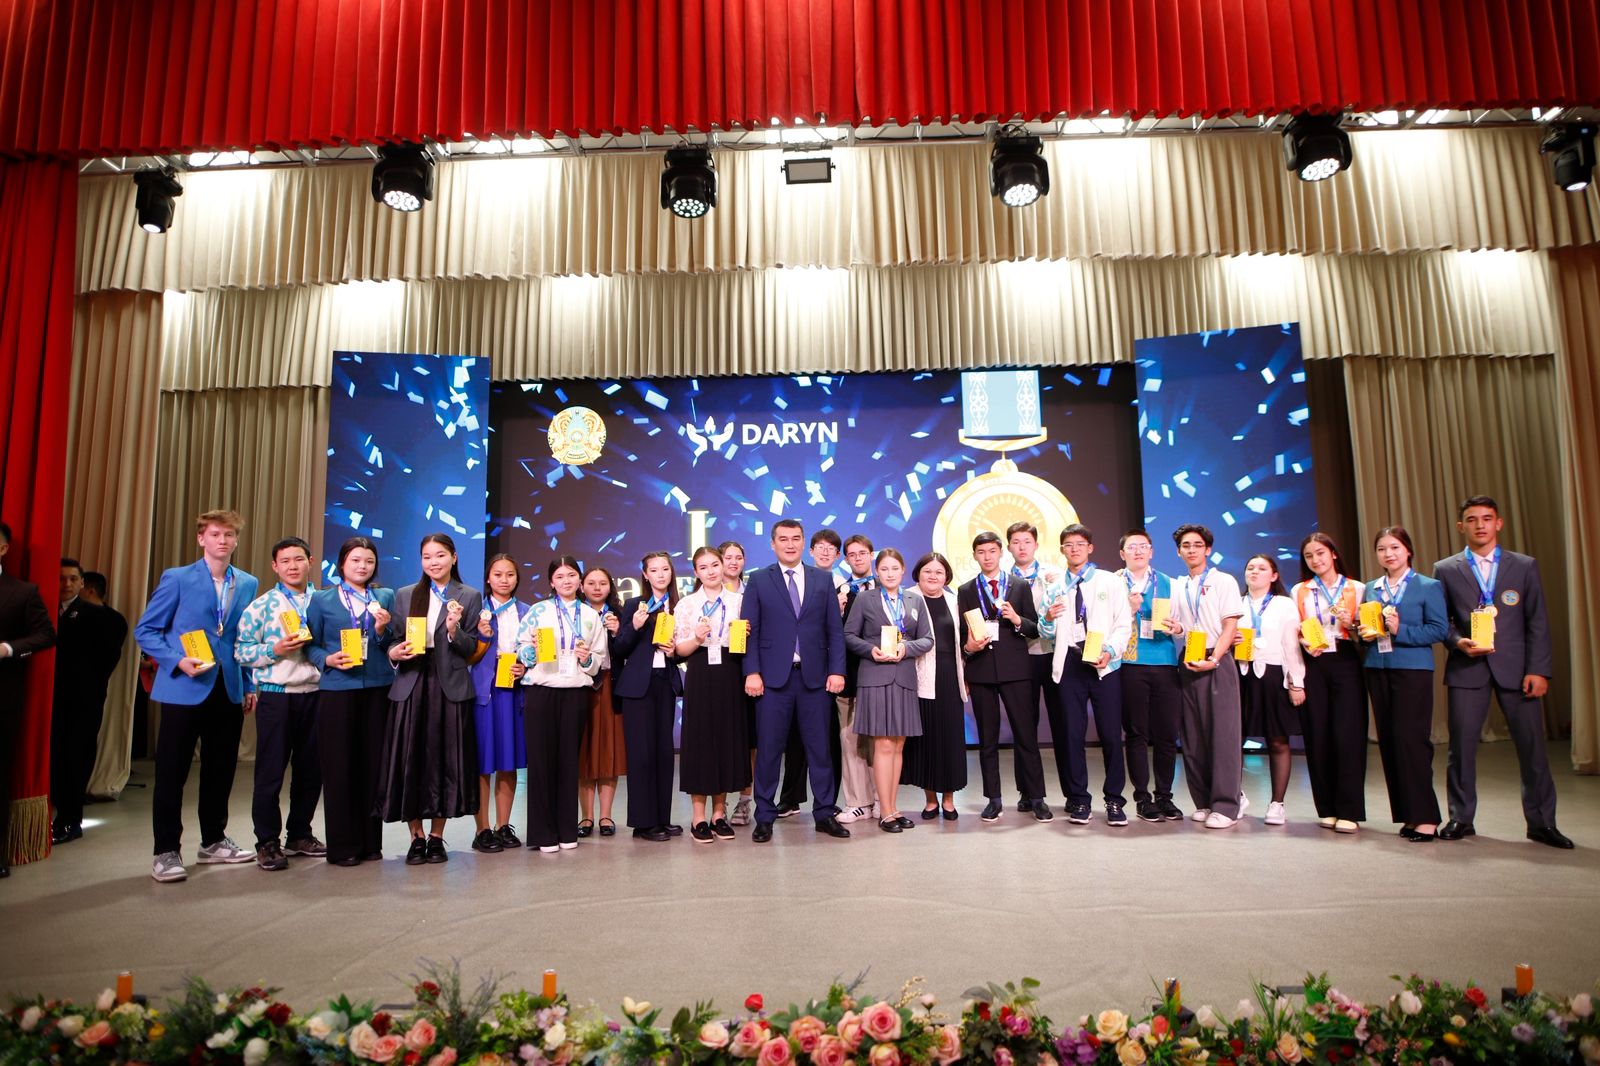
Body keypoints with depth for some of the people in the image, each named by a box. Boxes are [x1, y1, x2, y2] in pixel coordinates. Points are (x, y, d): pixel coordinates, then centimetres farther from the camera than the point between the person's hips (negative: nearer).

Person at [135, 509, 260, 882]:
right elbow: (145, 630, -1)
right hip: (184, 689, -4)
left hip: (229, 691, 4)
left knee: (221, 770, 12)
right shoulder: (177, 579, -3)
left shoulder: (247, 584, 9)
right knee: (172, 772, 2)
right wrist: (178, 661, -16)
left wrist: (250, 686, 9)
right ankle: (166, 851, 13)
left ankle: (213, 841, 25)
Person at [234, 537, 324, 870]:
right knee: (270, 771, 2)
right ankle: (267, 842, 15)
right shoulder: (262, 604, 1)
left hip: (314, 695, 3)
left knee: (311, 769, 9)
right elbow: (242, 650, -3)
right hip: (276, 695, -3)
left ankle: (300, 834, 24)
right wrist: (276, 650, -18)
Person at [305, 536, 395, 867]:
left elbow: (393, 647, 10)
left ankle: (370, 842, 15)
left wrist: (382, 631, -10)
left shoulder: (386, 597, 12)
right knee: (339, 766, 0)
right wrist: (328, 659, -12)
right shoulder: (321, 599, 9)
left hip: (378, 689, 1)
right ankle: (342, 846, 11)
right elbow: (311, 645, 6)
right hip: (337, 690, -1)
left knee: (373, 764, 4)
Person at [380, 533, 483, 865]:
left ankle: (436, 837, 15)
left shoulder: (469, 597, 6)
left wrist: (454, 630, -16)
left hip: (450, 687, -2)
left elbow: (472, 649, 2)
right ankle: (416, 837, 15)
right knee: (410, 760, 1)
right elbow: (393, 640, 13)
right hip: (411, 685, 2)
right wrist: (394, 652, -8)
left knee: (445, 760, 2)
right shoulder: (404, 595, 12)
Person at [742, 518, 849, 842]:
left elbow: (835, 630, 7)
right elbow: (750, 631, 0)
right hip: (774, 676, -1)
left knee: (819, 748, 8)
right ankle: (765, 817, 16)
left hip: (815, 676, 2)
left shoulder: (823, 580, 9)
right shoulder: (758, 581, 5)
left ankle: (824, 813, 20)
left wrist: (837, 670, -2)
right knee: (768, 749, 4)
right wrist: (752, 672, -9)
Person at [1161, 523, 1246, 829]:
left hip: (1217, 661, -5)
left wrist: (1213, 660, -16)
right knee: (1192, 735, 5)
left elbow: (1230, 626, -6)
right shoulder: (1177, 587, 15)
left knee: (1222, 732, -6)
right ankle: (1205, 802, 15)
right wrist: (1174, 628, -5)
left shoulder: (1223, 581, 1)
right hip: (1189, 662, 5)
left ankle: (1226, 804, 1)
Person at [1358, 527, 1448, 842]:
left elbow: (1440, 629, -6)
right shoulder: (1370, 589, 13)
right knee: (1388, 741, 5)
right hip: (1377, 670, 5)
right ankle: (1407, 815, 14)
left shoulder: (1429, 587, 0)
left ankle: (1425, 816, 0)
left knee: (1410, 738, -9)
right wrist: (1365, 634, -3)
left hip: (1413, 670, -5)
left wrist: (1401, 630, -17)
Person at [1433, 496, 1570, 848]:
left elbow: (1538, 622, 4)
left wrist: (1538, 670, -4)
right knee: (1461, 746, 2)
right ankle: (1461, 819, 13)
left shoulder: (1525, 566, 8)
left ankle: (1541, 822, 17)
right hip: (1467, 668, 0)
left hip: (1515, 667, 1)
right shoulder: (1446, 569, 7)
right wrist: (1459, 642, -13)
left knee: (1532, 745, 2)